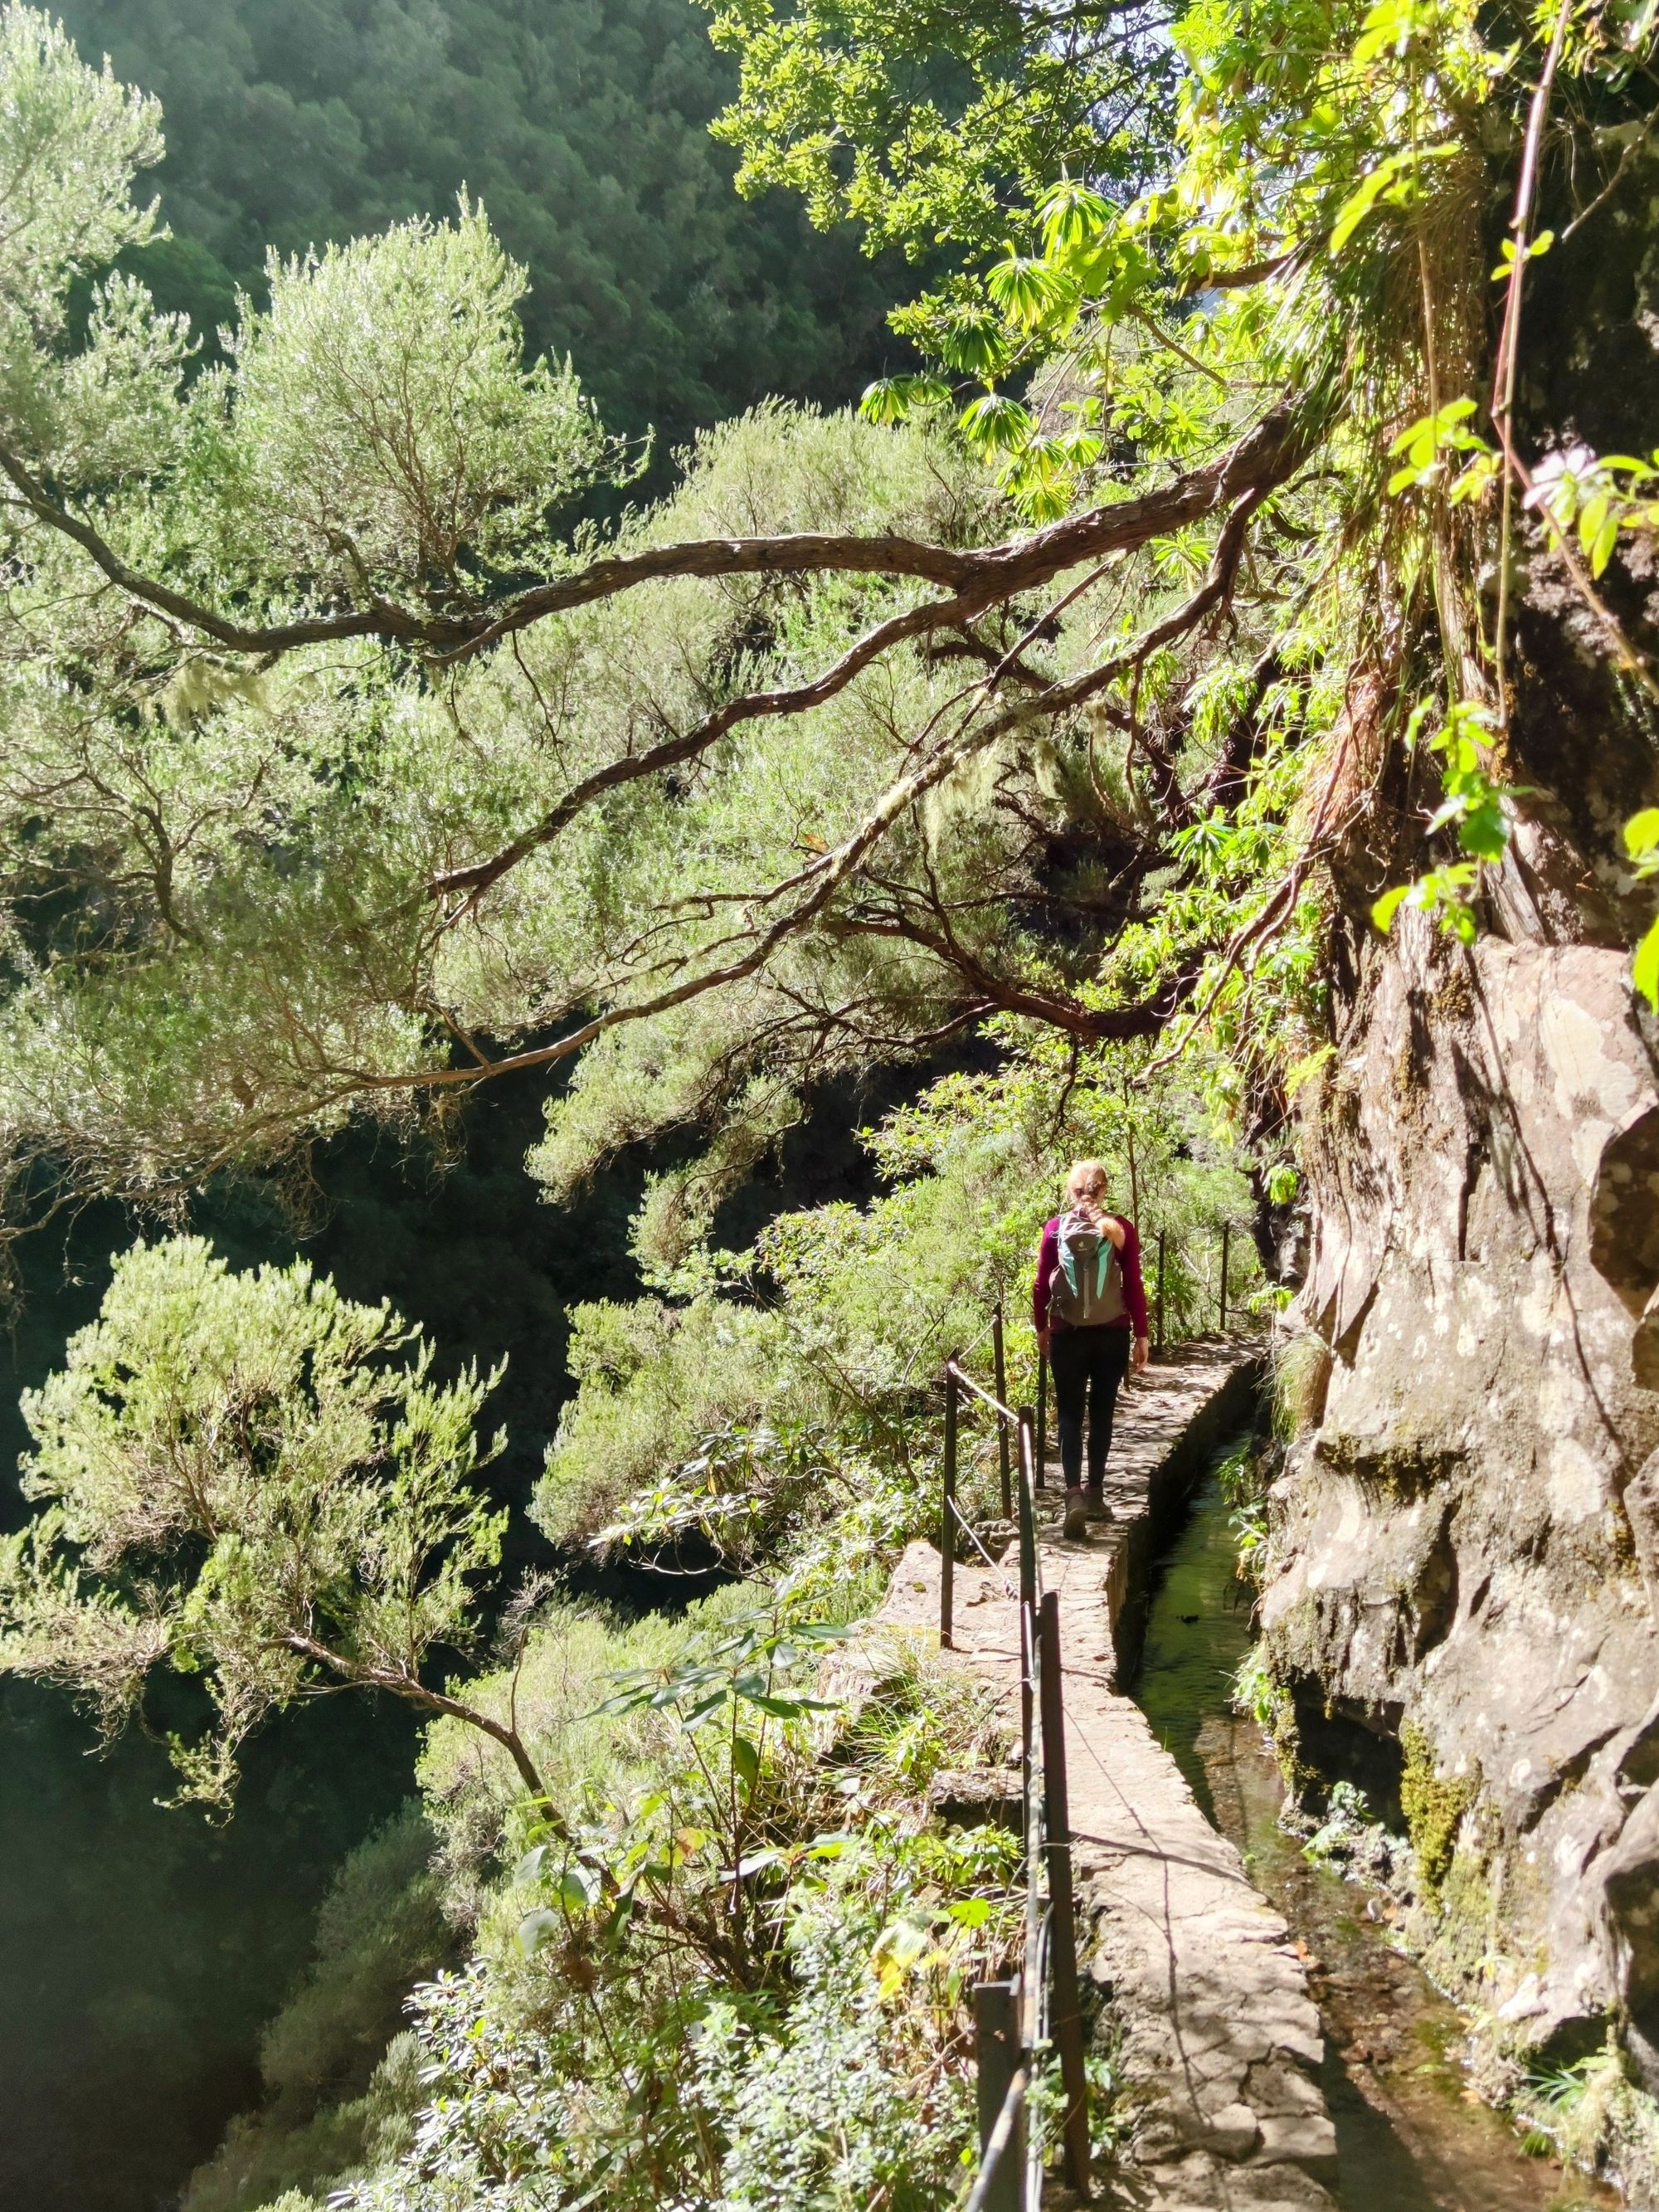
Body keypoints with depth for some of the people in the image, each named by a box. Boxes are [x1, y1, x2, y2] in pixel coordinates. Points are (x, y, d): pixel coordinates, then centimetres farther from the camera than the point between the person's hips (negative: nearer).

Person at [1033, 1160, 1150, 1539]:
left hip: (1067, 1334, -1)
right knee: (1102, 1411, 14)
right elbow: (1134, 1286, -2)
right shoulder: (1122, 1230, -3)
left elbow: (1042, 1285, 1)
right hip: (1112, 1334, 1)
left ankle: (1074, 1493, -13)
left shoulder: (1055, 1228, -3)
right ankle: (1096, 1488, 23)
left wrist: (1041, 1327, 14)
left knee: (1070, 1413, 4)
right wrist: (1141, 1335, 6)